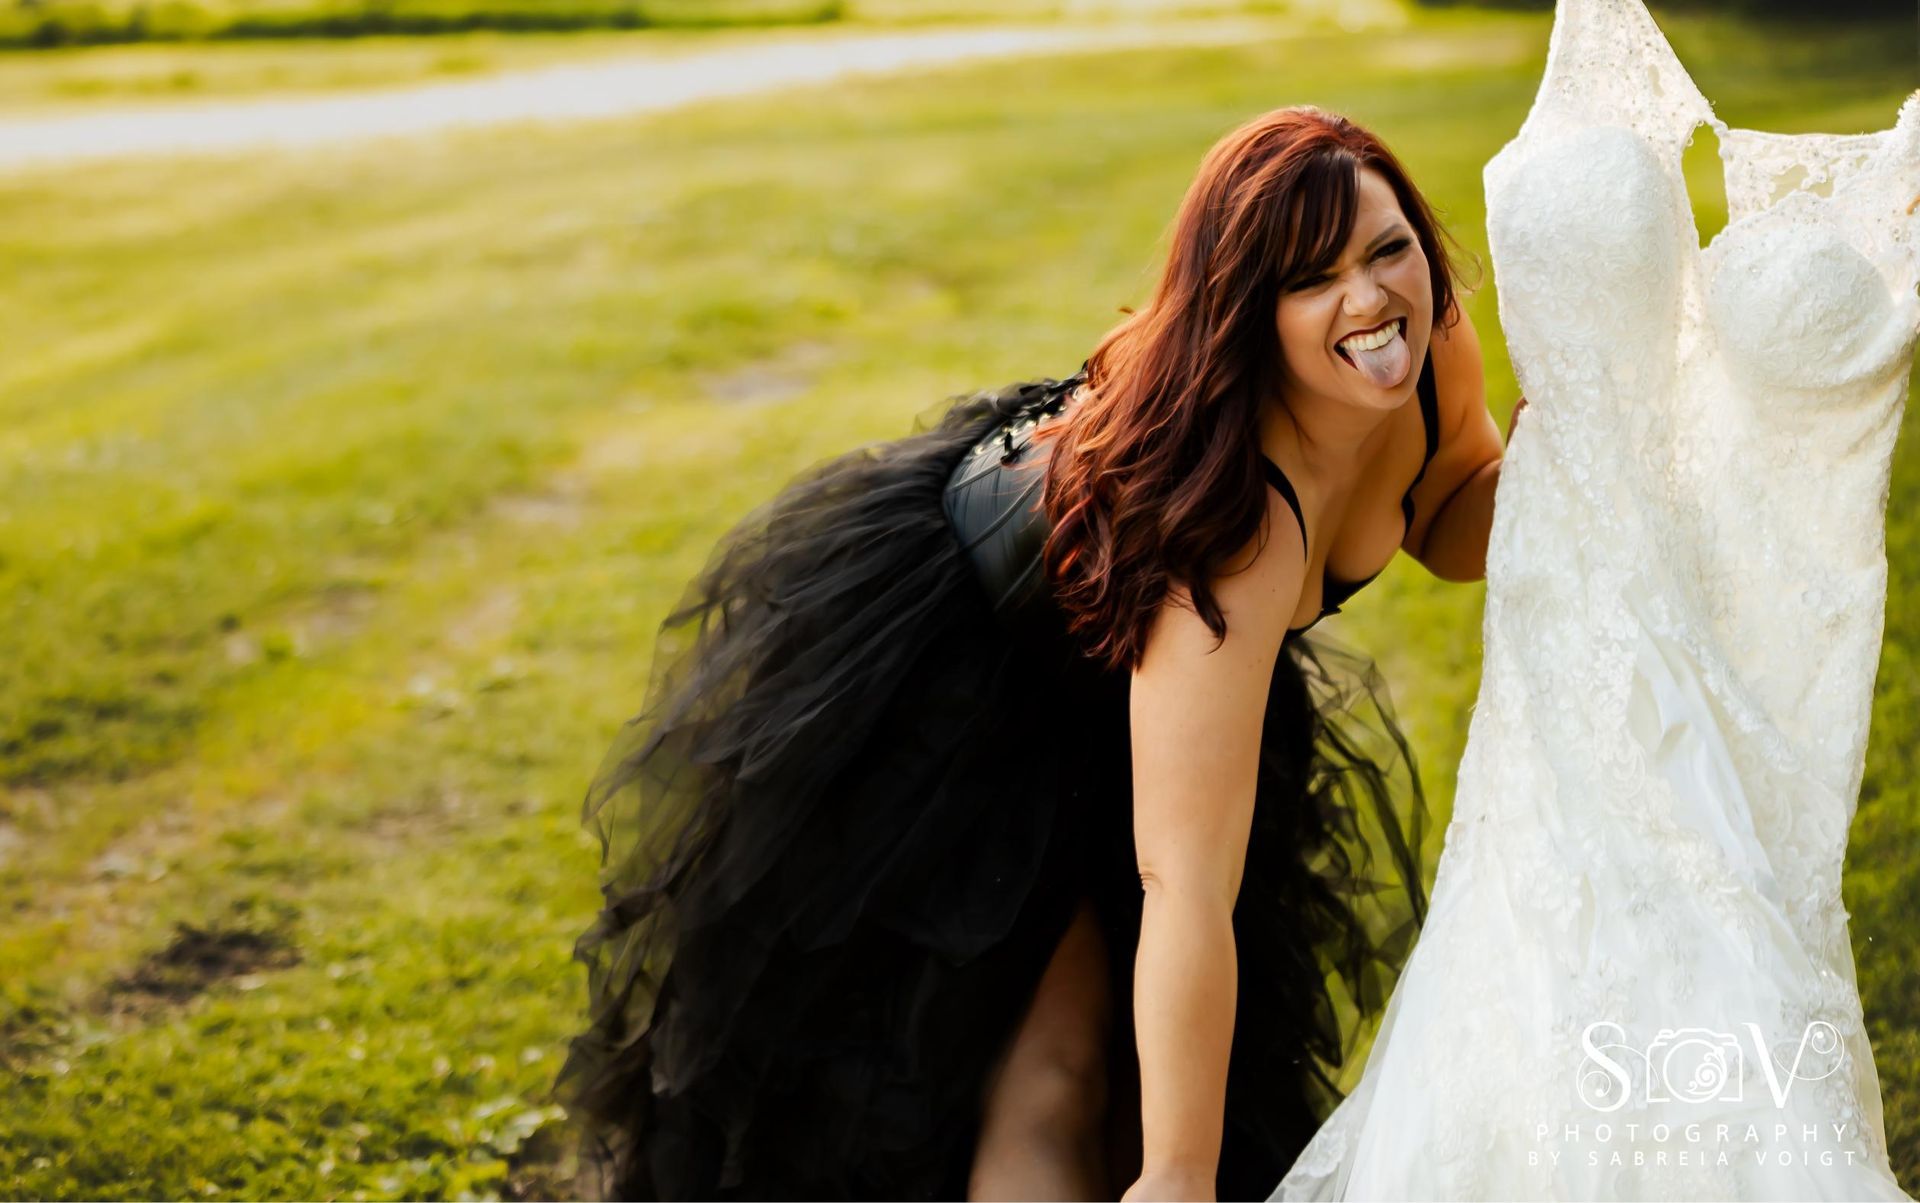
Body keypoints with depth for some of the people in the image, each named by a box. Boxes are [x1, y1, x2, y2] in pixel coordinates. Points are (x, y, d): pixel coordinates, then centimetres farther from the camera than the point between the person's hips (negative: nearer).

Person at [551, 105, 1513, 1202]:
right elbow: (1184, 885, -43)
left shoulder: (1431, 343, -21)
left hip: (1094, 688, 8)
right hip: (949, 673, -8)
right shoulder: (1230, 522, -43)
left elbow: (1457, 521, 2)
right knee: (1048, 1065, -11)